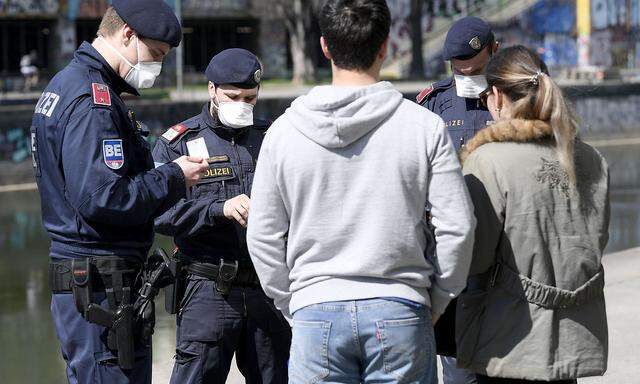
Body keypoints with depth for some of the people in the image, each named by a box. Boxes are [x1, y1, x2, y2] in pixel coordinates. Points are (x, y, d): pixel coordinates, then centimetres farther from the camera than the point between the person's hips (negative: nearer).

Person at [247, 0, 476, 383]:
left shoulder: (284, 131, 2)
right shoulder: (425, 126, -3)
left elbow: (263, 238, 5)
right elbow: (457, 226, -2)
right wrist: (437, 301, 10)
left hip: (315, 312, 1)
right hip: (400, 312, -1)